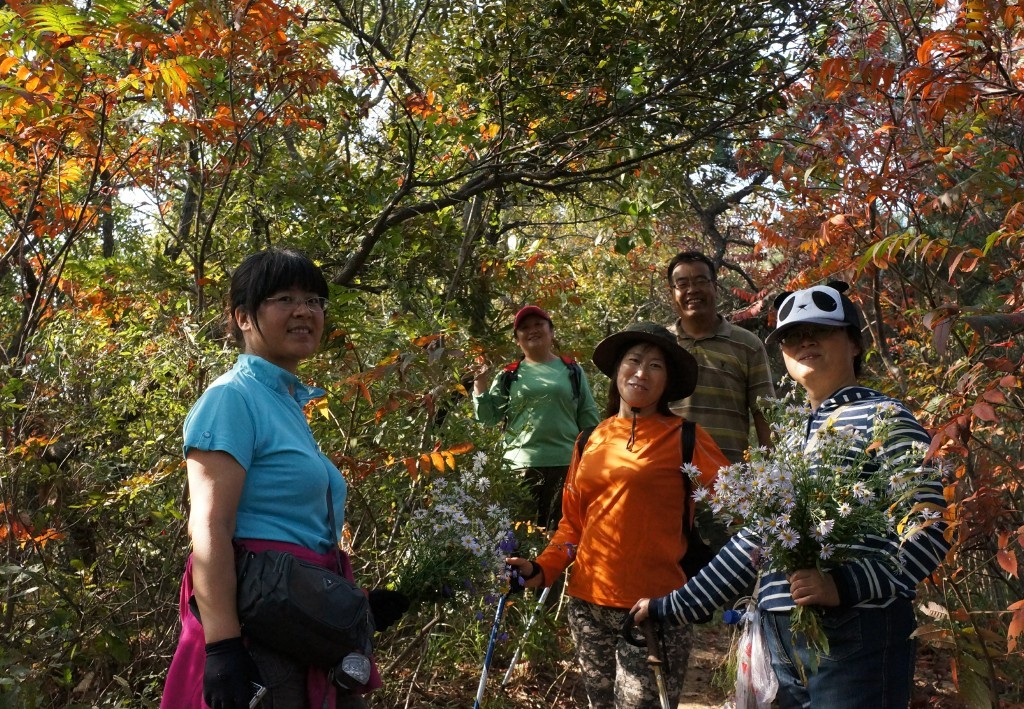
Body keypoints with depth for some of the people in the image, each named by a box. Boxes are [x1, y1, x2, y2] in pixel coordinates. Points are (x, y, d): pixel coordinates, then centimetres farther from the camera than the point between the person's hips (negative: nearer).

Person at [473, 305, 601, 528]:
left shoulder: (572, 371, 9)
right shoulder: (509, 375, 8)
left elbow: (589, 418, 10)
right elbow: (488, 418, 8)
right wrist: (480, 388, -6)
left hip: (567, 463, 0)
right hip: (522, 464, 0)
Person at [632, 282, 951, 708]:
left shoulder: (883, 417, -4)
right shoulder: (791, 441, 16)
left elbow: (929, 529, -12)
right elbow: (755, 538, 18)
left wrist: (847, 586, -25)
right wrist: (673, 606, 16)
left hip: (856, 636, -7)